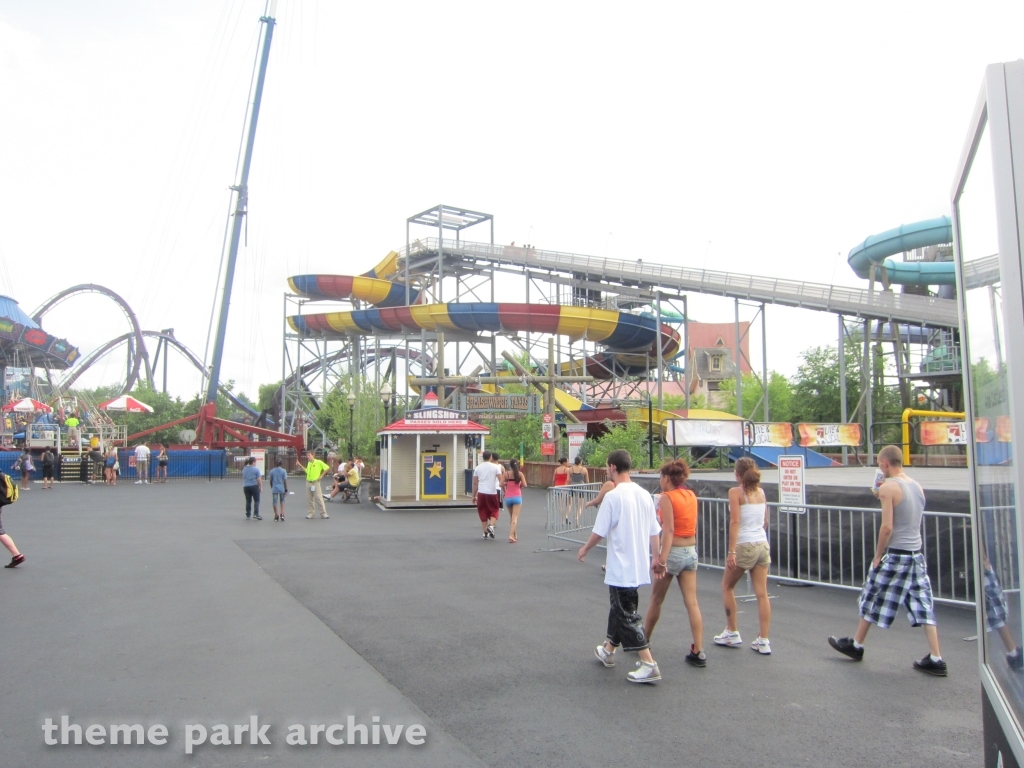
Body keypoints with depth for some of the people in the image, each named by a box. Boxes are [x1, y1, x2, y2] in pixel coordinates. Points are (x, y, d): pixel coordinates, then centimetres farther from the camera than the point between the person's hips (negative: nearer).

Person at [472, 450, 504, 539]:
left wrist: (474, 496, 12)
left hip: (481, 493, 2)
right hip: (492, 492, -2)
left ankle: (485, 532, 10)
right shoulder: (495, 467, -1)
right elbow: (501, 480, -8)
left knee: (483, 512, 11)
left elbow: (475, 483, 6)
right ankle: (491, 526, -9)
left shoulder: (478, 468, 6)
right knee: (494, 511, 14)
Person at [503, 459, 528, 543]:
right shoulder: (520, 474, -4)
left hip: (508, 498, 2)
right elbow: (525, 485, -9)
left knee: (511, 517, 19)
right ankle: (511, 535, -22)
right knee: (515, 517, -6)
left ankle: (514, 535, 28)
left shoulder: (506, 474, -2)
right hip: (517, 497, -2)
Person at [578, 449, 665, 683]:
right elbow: (654, 532, 7)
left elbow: (599, 532, -12)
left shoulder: (613, 496, -17)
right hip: (640, 565, 8)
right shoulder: (645, 495, 4)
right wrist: (656, 558, 15)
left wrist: (585, 549, 4)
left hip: (621, 568, -8)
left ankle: (649, 665, -1)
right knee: (619, 608, 22)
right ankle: (608, 650, 37)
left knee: (627, 614, 0)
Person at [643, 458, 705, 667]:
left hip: (673, 552, -6)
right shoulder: (692, 496, 6)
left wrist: (662, 559, -25)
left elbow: (669, 530, -22)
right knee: (692, 603, 5)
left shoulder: (666, 498, -14)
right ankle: (698, 652, 3)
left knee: (656, 600, 11)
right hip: (691, 552, 6)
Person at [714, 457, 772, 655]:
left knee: (727, 587, 14)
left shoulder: (736, 492, -9)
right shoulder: (761, 492, 9)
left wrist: (731, 551, -18)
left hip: (744, 545, -5)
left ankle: (732, 633, 19)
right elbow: (765, 522, 16)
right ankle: (763, 641, 6)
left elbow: (735, 522, -16)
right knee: (762, 593, 5)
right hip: (762, 544, 6)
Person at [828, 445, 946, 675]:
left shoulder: (888, 487, -14)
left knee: (872, 600, 8)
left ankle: (856, 645, 22)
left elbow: (887, 527, -18)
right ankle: (935, 659, 5)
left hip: (895, 554, -7)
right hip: (917, 553, 7)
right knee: (923, 606, 7)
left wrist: (878, 555, -8)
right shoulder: (917, 486, 9)